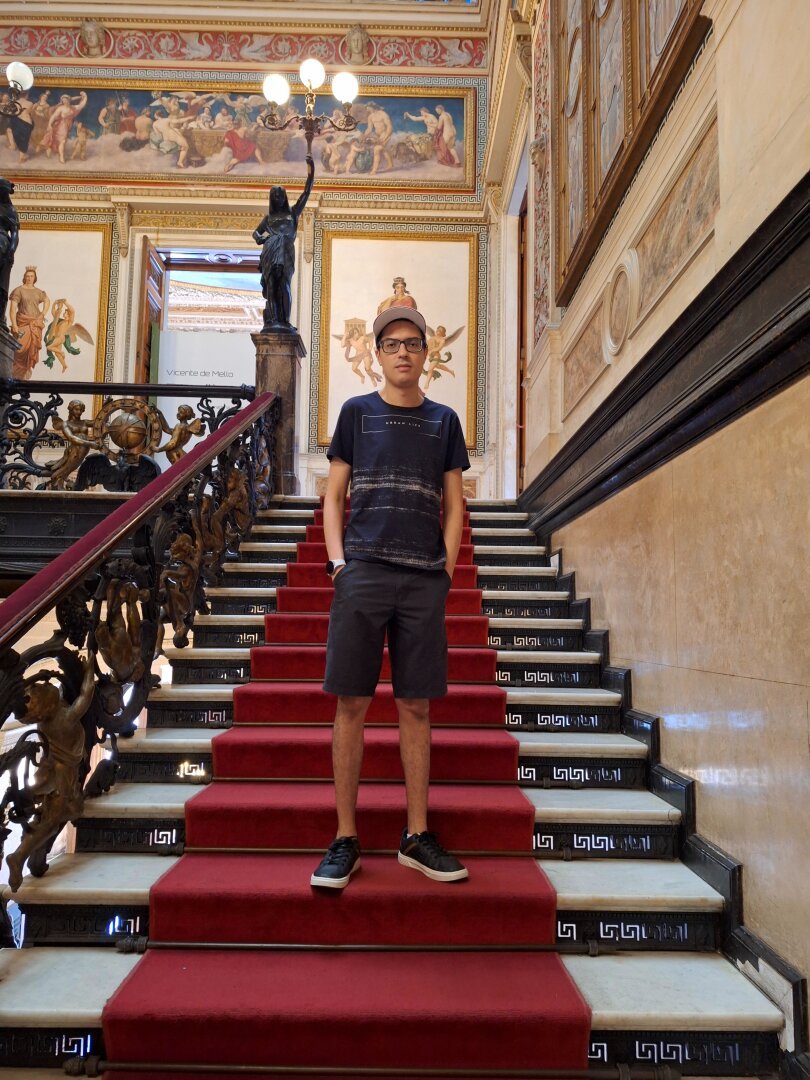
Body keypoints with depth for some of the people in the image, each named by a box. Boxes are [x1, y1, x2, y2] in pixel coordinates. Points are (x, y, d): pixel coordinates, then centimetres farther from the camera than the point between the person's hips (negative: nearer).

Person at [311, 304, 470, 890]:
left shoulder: (444, 420, 15)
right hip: (363, 570, -1)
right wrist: (338, 562, -4)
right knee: (352, 704, -1)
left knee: (416, 706, 5)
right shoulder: (357, 412, 11)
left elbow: (453, 503, 15)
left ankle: (417, 837, 16)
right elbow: (333, 495, 9)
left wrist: (447, 567, 2)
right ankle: (346, 839, 10)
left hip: (424, 578, 2)